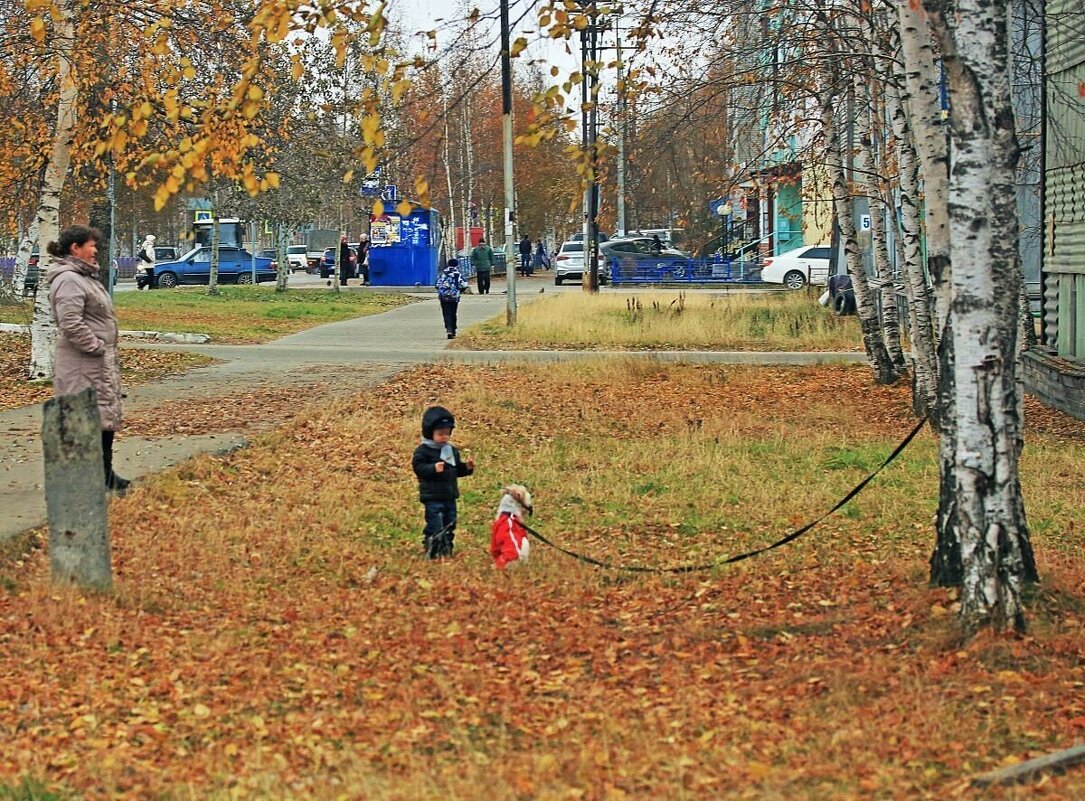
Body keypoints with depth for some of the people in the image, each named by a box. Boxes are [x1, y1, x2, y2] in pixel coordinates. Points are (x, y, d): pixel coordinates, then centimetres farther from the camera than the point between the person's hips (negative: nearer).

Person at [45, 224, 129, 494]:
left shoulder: (85, 276, 18)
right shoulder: (68, 280, -17)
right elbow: (71, 324, -25)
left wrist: (108, 350, 16)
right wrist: (97, 347, -19)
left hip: (101, 362, 11)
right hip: (82, 366, -11)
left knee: (108, 416, 15)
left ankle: (105, 474, 23)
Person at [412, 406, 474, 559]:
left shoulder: (452, 450, 13)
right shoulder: (423, 450, -9)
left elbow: (457, 469, 19)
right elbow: (418, 467, -18)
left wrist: (467, 467, 0)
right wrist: (433, 468, -33)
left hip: (450, 496, 7)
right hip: (432, 497, -7)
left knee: (449, 525, 14)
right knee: (435, 526, -8)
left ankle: (447, 550, 24)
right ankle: (432, 552, 0)